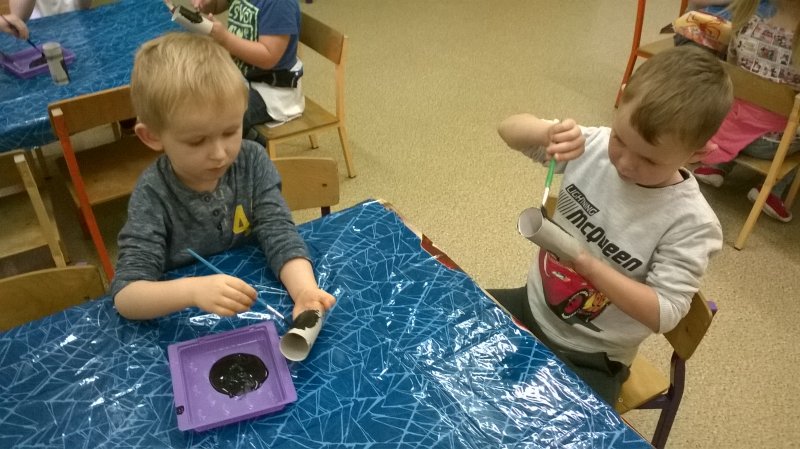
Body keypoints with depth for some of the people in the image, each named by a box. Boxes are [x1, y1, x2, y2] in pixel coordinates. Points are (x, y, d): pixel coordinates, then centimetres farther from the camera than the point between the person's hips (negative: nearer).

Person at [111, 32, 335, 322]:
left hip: (259, 308, 2)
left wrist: (304, 290, -33)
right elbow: (125, 297, -23)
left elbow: (279, 235, -13)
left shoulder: (253, 162, -9)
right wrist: (193, 290, -42)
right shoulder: (152, 197, -17)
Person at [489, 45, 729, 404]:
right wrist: (549, 132, -30)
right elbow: (509, 129, -7)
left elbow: (663, 315, -23)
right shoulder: (593, 146, -12)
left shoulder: (690, 223, -22)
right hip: (532, 307, 5)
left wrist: (587, 264, -34)